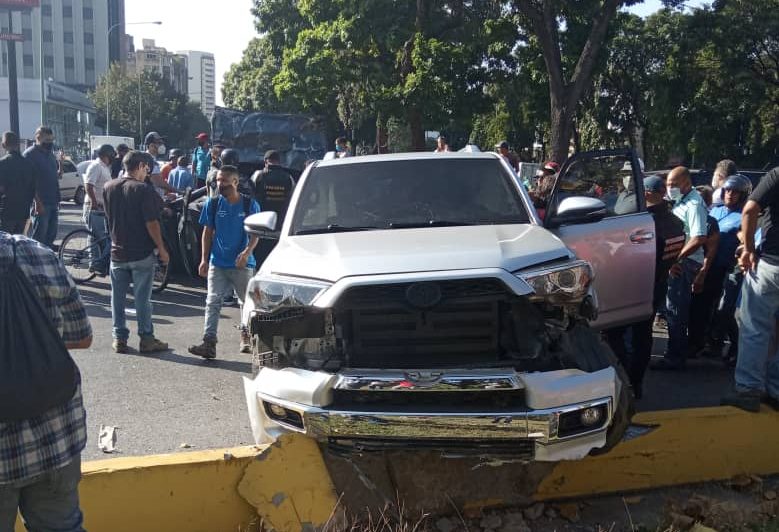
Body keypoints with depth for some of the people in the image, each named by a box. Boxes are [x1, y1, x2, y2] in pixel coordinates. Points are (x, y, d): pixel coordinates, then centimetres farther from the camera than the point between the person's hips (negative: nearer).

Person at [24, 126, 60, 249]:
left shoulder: (50, 155, 16)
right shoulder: (30, 154, -9)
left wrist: (61, 163, 6)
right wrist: (37, 201, -21)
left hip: (53, 202, 8)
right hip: (41, 203, -8)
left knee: (51, 235, 13)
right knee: (39, 238, -6)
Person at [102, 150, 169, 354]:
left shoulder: (108, 188, 4)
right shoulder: (143, 190, -14)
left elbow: (109, 216, 14)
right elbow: (151, 223, -16)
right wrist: (161, 249, -9)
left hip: (117, 252, 5)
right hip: (142, 253, -5)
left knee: (118, 297, 11)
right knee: (142, 298, 2)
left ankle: (119, 338, 15)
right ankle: (146, 339, 8)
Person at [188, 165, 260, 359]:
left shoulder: (250, 205, -4)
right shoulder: (213, 204, 2)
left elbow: (255, 234, -2)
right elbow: (207, 232, 6)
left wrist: (247, 252, -20)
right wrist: (204, 260, 0)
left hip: (242, 263, -1)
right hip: (217, 262, 1)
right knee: (213, 302, -7)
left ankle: (246, 335, 32)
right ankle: (209, 343, -11)